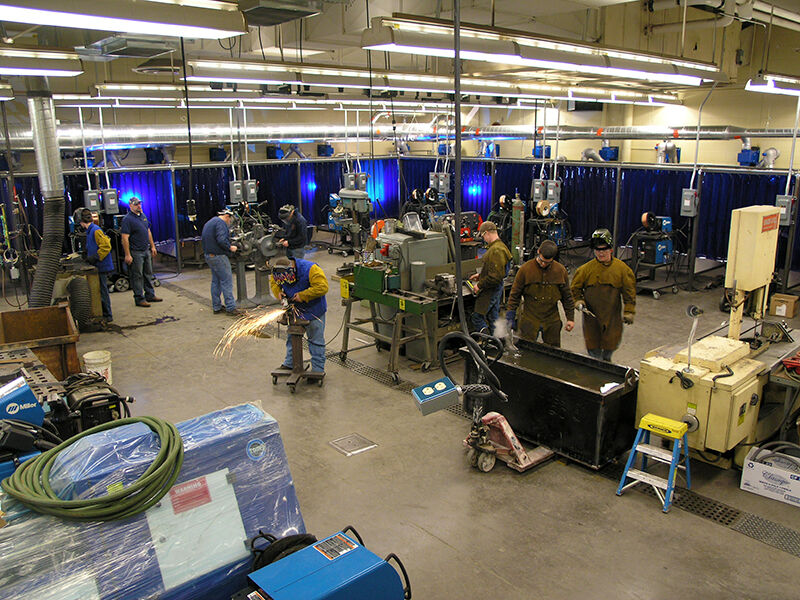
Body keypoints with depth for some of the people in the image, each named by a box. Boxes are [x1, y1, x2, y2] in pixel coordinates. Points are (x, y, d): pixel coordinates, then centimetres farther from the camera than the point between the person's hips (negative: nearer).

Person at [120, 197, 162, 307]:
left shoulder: (143, 215, 12)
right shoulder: (128, 219, -13)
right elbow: (125, 238, -16)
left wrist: (152, 246, 17)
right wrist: (127, 255, -20)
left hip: (146, 250, 8)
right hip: (136, 252, -8)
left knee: (148, 273, 14)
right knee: (137, 276, -1)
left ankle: (150, 295, 24)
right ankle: (139, 299, 4)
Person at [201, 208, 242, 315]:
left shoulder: (209, 223, 20)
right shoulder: (220, 223, -12)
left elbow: (207, 240, 20)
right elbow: (222, 240, -24)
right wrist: (230, 247, -11)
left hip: (209, 256, 10)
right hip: (218, 257, -10)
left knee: (216, 281, 14)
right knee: (227, 281, -7)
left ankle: (216, 307, 18)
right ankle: (230, 307, -8)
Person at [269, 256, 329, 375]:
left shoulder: (310, 269, -30)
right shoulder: (279, 272, -11)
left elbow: (322, 287, -33)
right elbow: (273, 282, 9)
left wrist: (302, 296, -30)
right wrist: (278, 292, -12)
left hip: (313, 310, -5)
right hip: (295, 309, 6)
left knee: (316, 339, 2)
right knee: (292, 337, 17)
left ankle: (318, 369, 10)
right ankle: (289, 364, 32)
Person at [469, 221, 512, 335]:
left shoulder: (496, 251, -24)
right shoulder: (499, 246, 11)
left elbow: (495, 277, -28)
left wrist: (480, 285, -18)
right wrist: (480, 275, 21)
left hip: (491, 291, -11)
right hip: (495, 289, 11)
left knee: (477, 317, -6)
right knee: (493, 318, 17)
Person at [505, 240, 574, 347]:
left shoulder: (560, 270, 0)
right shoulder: (525, 269, -7)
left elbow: (567, 296, 10)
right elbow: (515, 295, -1)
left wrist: (570, 318, 9)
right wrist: (510, 318, -3)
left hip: (552, 321, 2)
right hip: (529, 320, -2)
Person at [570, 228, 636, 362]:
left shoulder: (621, 268, -4)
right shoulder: (586, 268, -5)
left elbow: (629, 291, 3)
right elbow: (575, 287, 8)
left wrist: (629, 311, 0)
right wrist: (578, 301, -7)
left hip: (612, 314, 0)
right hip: (591, 313, 0)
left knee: (612, 341, 8)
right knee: (593, 343, 6)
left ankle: (606, 359, 39)